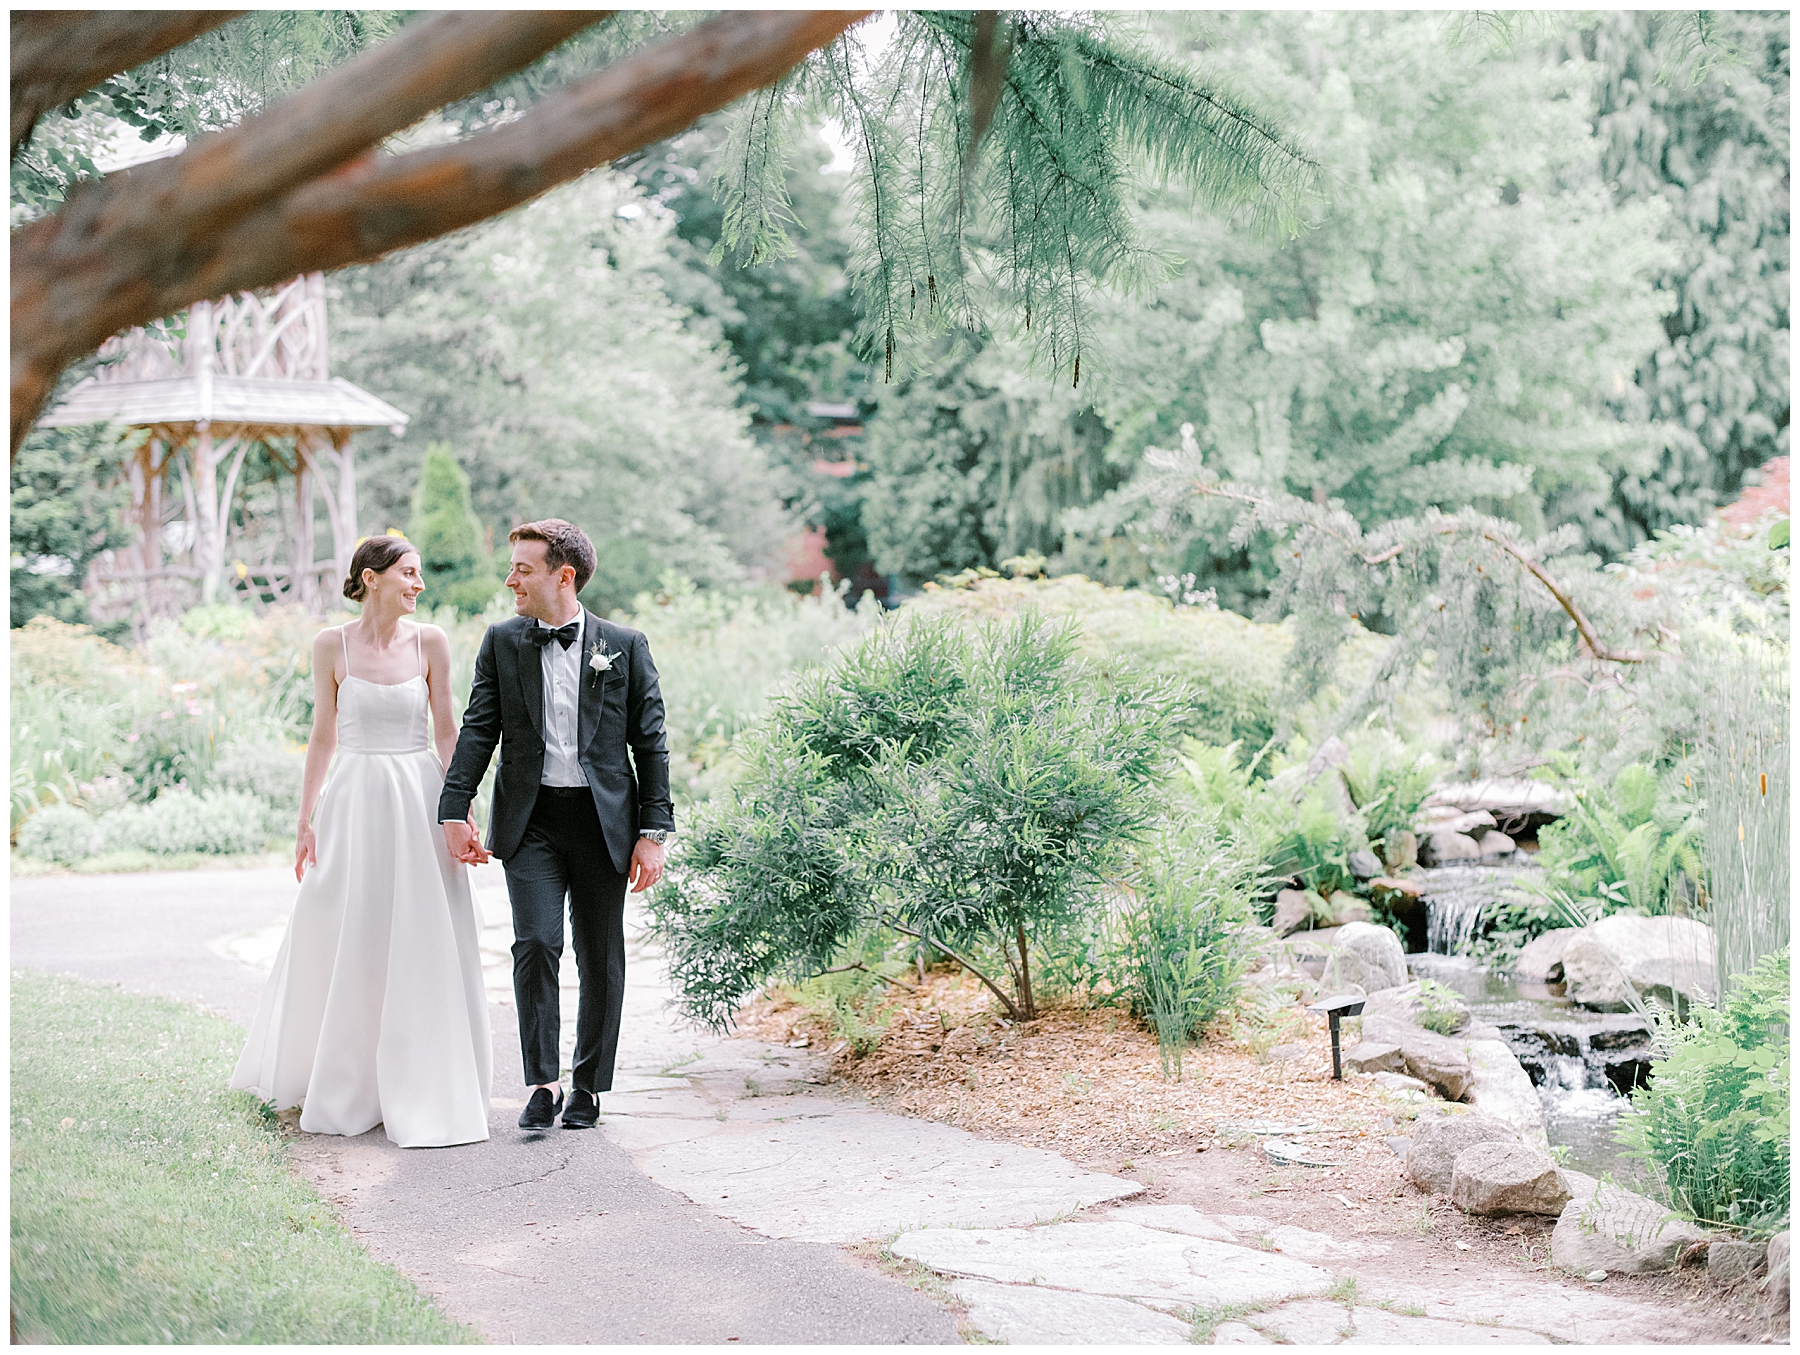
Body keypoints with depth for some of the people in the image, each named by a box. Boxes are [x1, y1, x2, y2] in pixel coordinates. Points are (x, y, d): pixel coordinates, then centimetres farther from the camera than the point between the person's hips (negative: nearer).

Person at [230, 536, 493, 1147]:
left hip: (420, 799, 0)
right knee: (345, 947, 6)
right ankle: (342, 1086, 22)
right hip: (355, 800, 0)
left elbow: (447, 731, 3)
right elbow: (323, 736, 4)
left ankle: (422, 1089, 12)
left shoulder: (430, 642, 1)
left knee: (423, 948, 1)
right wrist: (306, 821, 2)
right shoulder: (332, 644, 0)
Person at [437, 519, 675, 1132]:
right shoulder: (502, 643, 7)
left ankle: (588, 1087, 20)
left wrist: (654, 832, -3)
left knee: (601, 960, 6)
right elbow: (478, 731, 4)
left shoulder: (625, 646, 2)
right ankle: (543, 1084, -4)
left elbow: (650, 743, 2)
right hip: (531, 821, 1)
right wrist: (455, 810, -7)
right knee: (536, 944, -13)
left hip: (605, 821, 0)